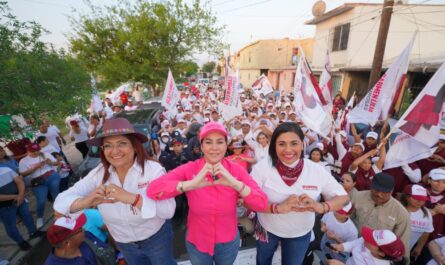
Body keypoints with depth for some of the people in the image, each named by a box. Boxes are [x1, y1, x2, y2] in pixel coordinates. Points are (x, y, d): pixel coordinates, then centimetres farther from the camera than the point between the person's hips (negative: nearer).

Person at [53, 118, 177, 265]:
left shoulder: (153, 169, -26)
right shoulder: (98, 173, -14)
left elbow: (169, 210, -34)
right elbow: (60, 201, -16)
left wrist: (131, 198, -47)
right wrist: (86, 201, -37)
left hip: (156, 238, -3)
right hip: (124, 243, 4)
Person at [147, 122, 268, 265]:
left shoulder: (236, 170, -17)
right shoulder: (190, 169, -19)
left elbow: (262, 204, -23)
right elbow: (152, 190, -29)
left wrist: (235, 183, -38)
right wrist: (191, 184, -41)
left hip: (228, 242, 1)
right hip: (196, 242, 0)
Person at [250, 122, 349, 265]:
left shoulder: (317, 170, -19)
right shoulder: (263, 166, -24)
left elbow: (342, 197, -9)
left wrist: (321, 207, -30)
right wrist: (277, 207, -39)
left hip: (300, 233, 1)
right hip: (267, 229, 0)